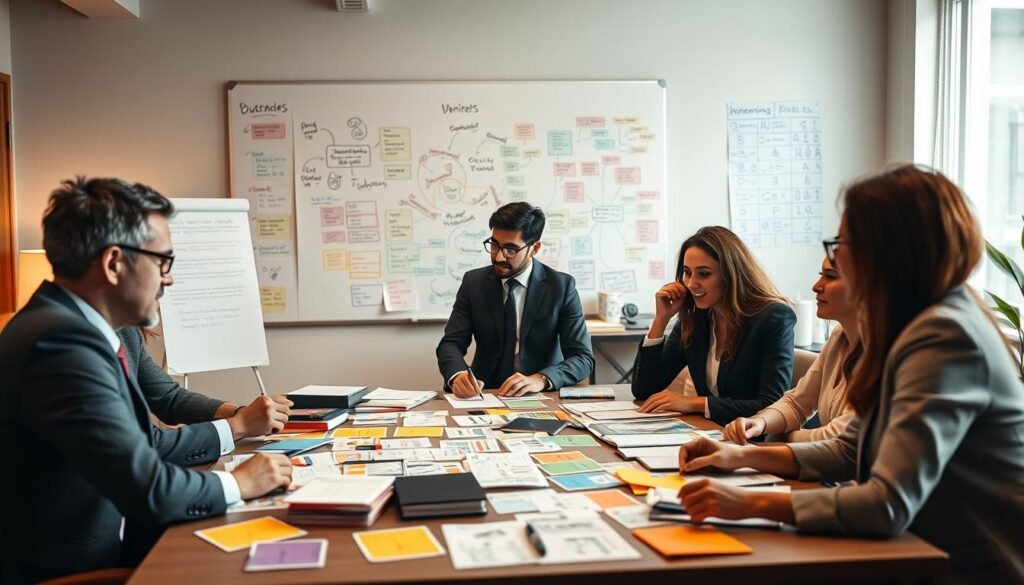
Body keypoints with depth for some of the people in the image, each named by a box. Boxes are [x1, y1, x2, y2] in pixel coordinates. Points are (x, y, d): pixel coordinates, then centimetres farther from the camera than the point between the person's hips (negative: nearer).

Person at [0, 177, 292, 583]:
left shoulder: (68, 325, 3)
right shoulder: (63, 341, -25)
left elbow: (139, 442, 11)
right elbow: (147, 490, -26)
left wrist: (234, 428, 18)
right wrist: (239, 483, -10)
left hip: (101, 550, 8)